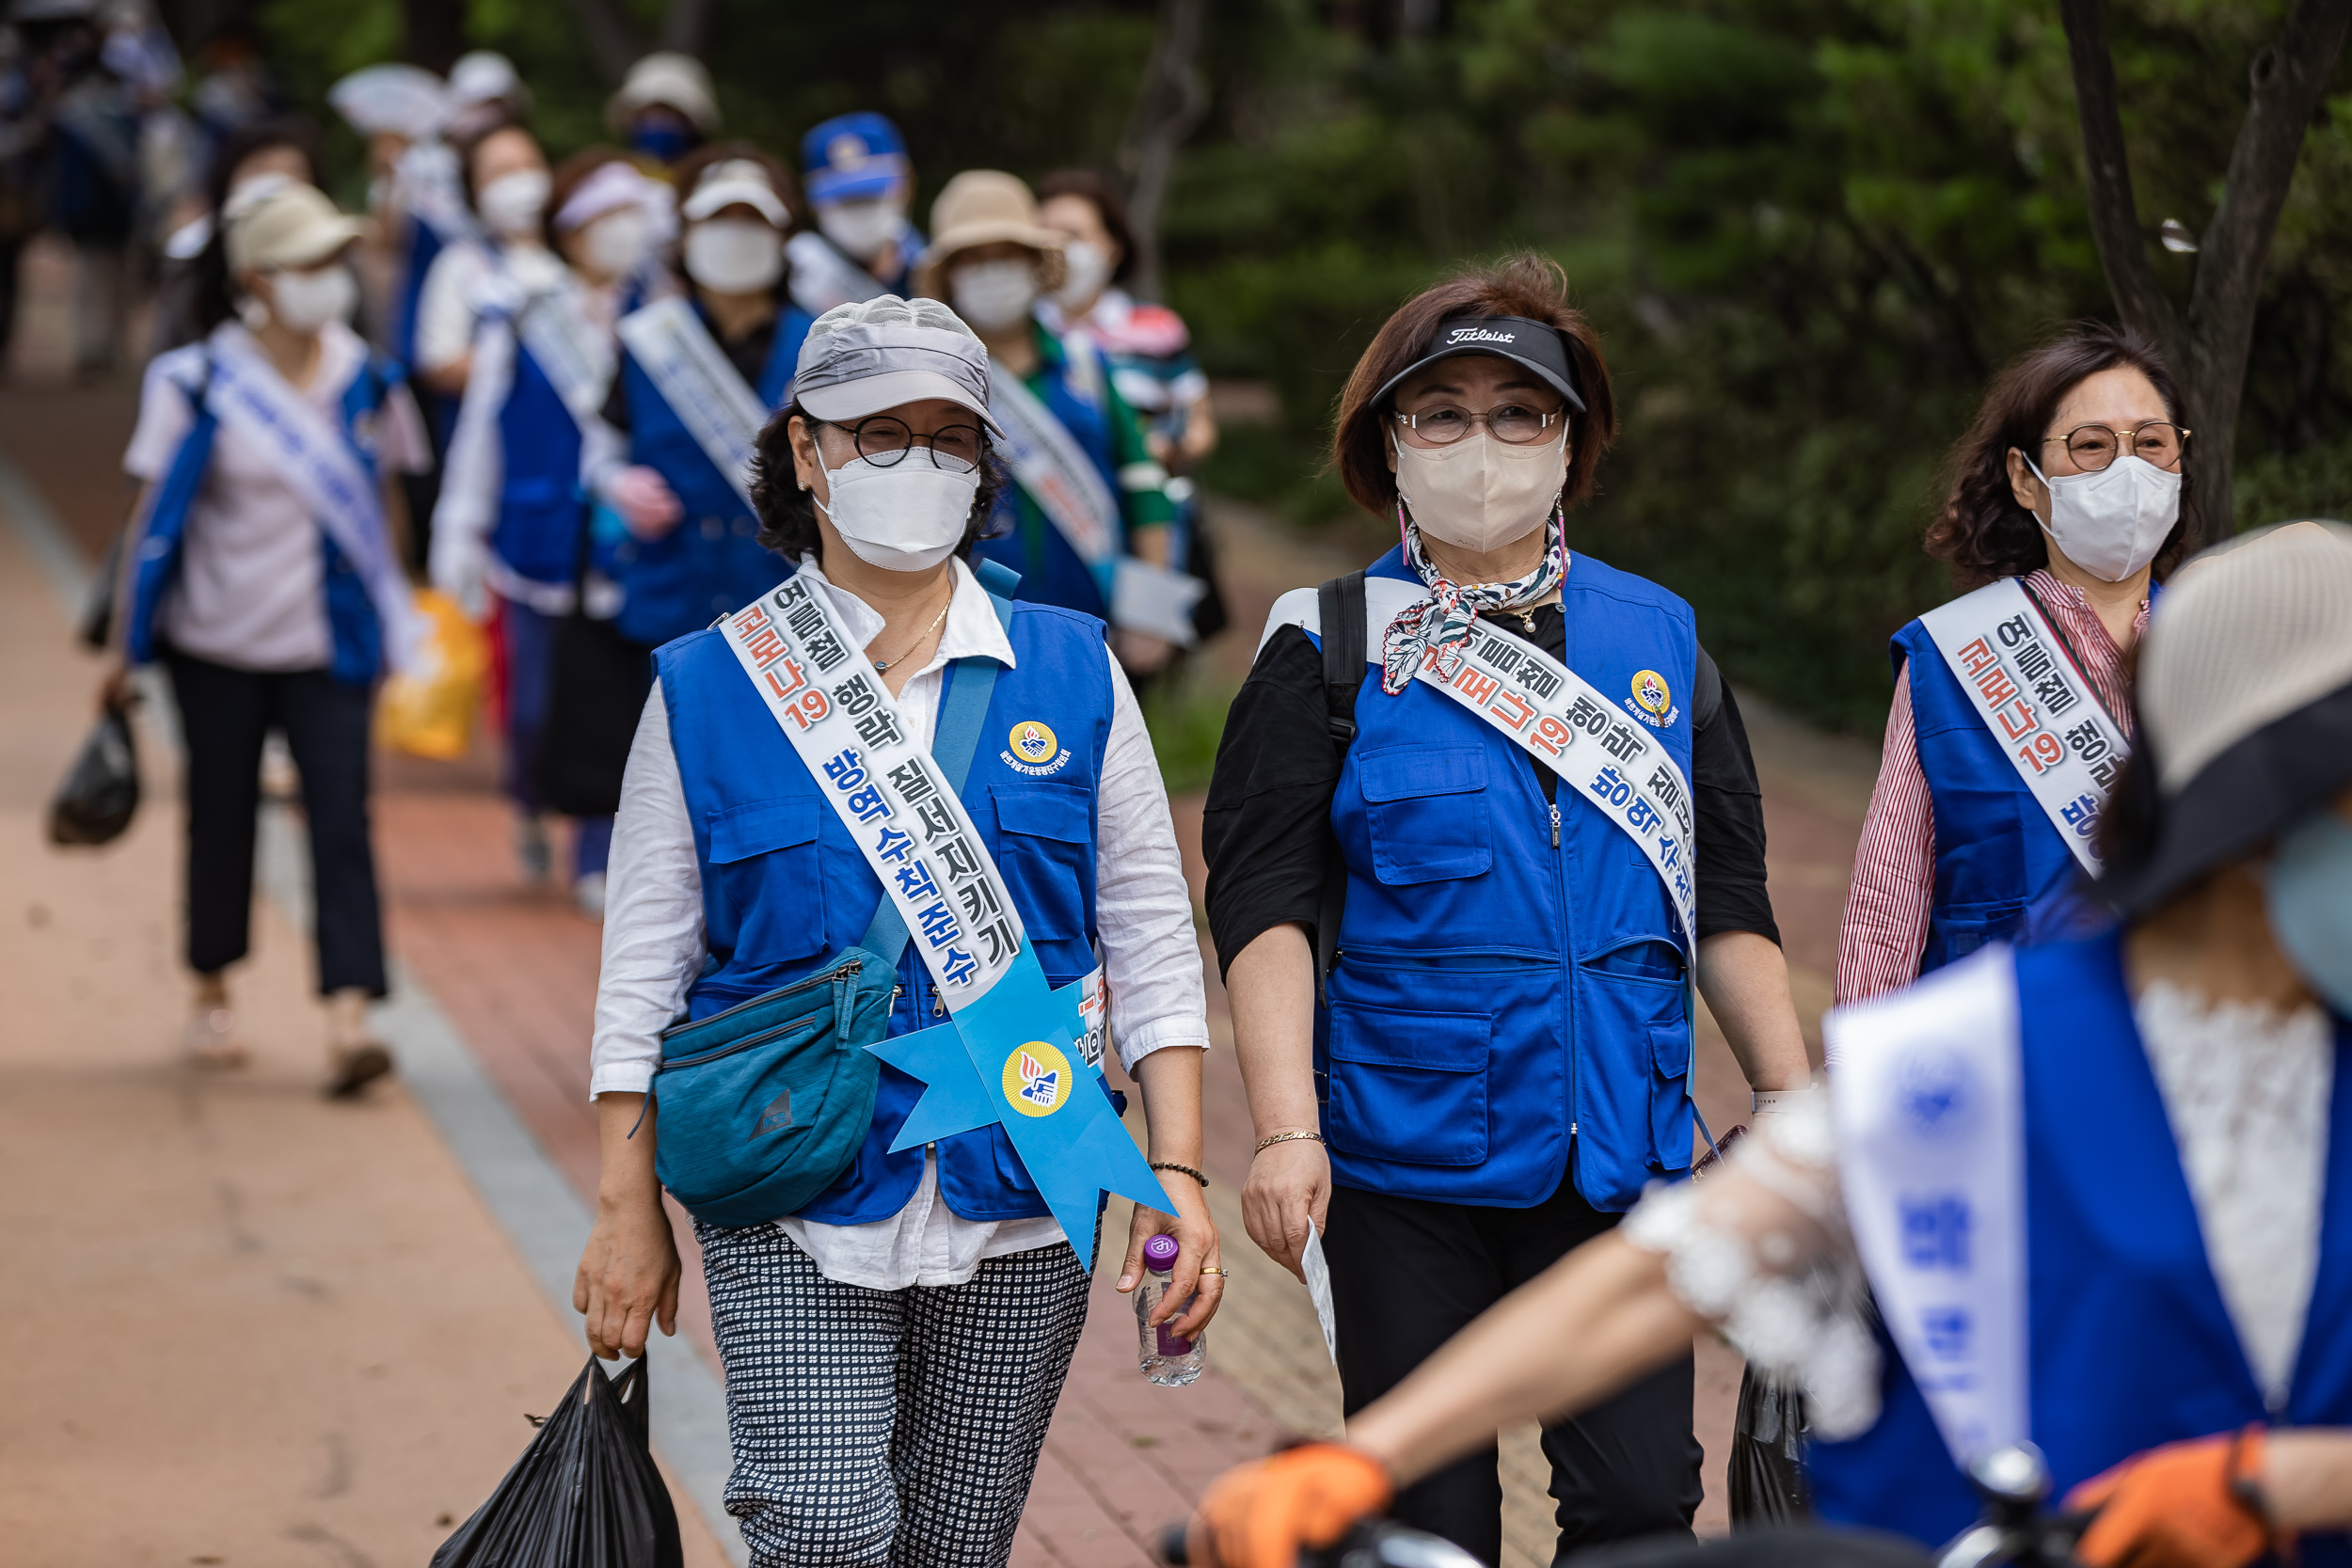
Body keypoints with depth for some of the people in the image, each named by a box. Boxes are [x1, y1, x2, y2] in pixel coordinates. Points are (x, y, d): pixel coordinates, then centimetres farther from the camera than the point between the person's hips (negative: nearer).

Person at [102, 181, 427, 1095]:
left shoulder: (363, 378, 1)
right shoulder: (201, 383, -8)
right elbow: (156, 515, -4)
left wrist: (391, 626, 15)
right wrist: (127, 649, -3)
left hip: (329, 645, 1)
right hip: (218, 642, -1)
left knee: (342, 821, -11)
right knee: (223, 819, 11)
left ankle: (348, 1020, -18)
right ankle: (212, 997, 31)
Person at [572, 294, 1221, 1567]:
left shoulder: (1072, 674, 6)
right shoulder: (707, 689, 2)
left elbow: (1151, 944, 7)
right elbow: (643, 972, 5)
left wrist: (1178, 1176, -1)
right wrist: (628, 1211, 1)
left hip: (1016, 1220, 2)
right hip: (793, 1223, -2)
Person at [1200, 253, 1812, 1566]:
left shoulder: (1659, 638, 10)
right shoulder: (1329, 652, 1)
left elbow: (1726, 901, 13)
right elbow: (1267, 910, -5)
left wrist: (1791, 1102, 7)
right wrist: (1287, 1130, -15)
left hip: (1620, 1159, 2)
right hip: (1403, 1154, -2)